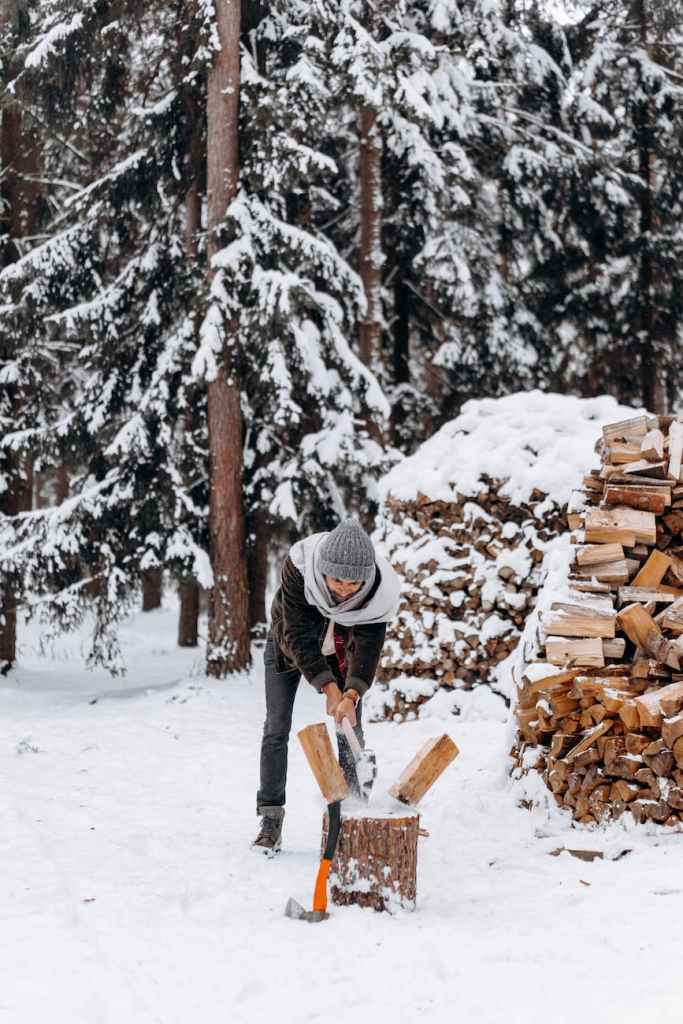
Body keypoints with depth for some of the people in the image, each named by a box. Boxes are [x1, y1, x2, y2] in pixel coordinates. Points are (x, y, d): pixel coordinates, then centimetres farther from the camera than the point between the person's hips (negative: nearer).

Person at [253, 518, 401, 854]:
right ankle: (271, 819, 1)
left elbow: (367, 648, -31)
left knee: (351, 732, -4)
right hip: (290, 645, -1)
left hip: (340, 649, 1)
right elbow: (297, 635, -35)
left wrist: (351, 694, -47)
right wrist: (328, 687, -40)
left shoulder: (380, 591, -35)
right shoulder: (299, 566, -40)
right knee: (276, 728, -4)